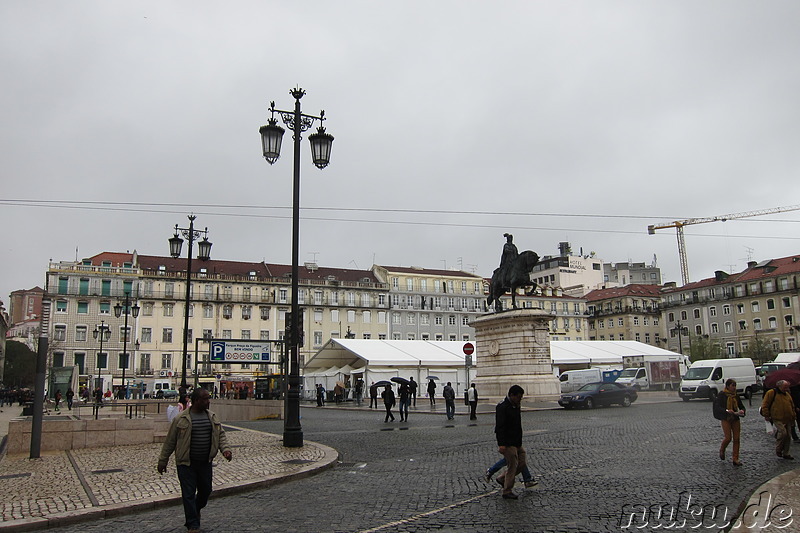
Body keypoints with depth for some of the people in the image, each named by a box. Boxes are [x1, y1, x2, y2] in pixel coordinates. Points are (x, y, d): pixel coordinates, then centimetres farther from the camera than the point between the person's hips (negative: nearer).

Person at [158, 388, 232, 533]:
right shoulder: (181, 419, -9)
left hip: (205, 462, 5)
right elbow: (170, 441, -2)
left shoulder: (212, 417, 5)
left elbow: (221, 434, 11)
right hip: (186, 464, -5)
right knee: (189, 494, -1)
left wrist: (225, 449, -6)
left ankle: (196, 510, 43)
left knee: (206, 490, 14)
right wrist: (162, 461, 2)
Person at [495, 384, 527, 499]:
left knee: (522, 463, 9)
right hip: (508, 444, -9)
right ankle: (507, 492, 9)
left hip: (517, 443, 9)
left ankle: (502, 478, 24)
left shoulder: (515, 406, 13)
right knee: (512, 465, -4)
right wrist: (501, 444, -26)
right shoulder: (502, 407, -16)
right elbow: (499, 427, -21)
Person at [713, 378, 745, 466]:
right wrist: (726, 411, -31)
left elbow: (742, 406, 12)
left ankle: (735, 459, 8)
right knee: (728, 438, -10)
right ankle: (722, 450, 22)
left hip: (735, 419, 5)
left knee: (736, 439, 1)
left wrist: (742, 411, -11)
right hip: (725, 419, -5)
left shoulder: (736, 396, 8)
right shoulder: (722, 396, -8)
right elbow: (717, 407, -15)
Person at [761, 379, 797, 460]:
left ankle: (785, 453, 19)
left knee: (787, 436, 8)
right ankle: (778, 450, -6)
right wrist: (767, 415, -9)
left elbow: (792, 406, 27)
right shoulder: (771, 393, -6)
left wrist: (793, 416, 24)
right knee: (782, 432, -23)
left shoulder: (787, 394, 16)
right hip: (778, 419, -7)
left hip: (787, 420, 7)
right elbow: (765, 405, -6)